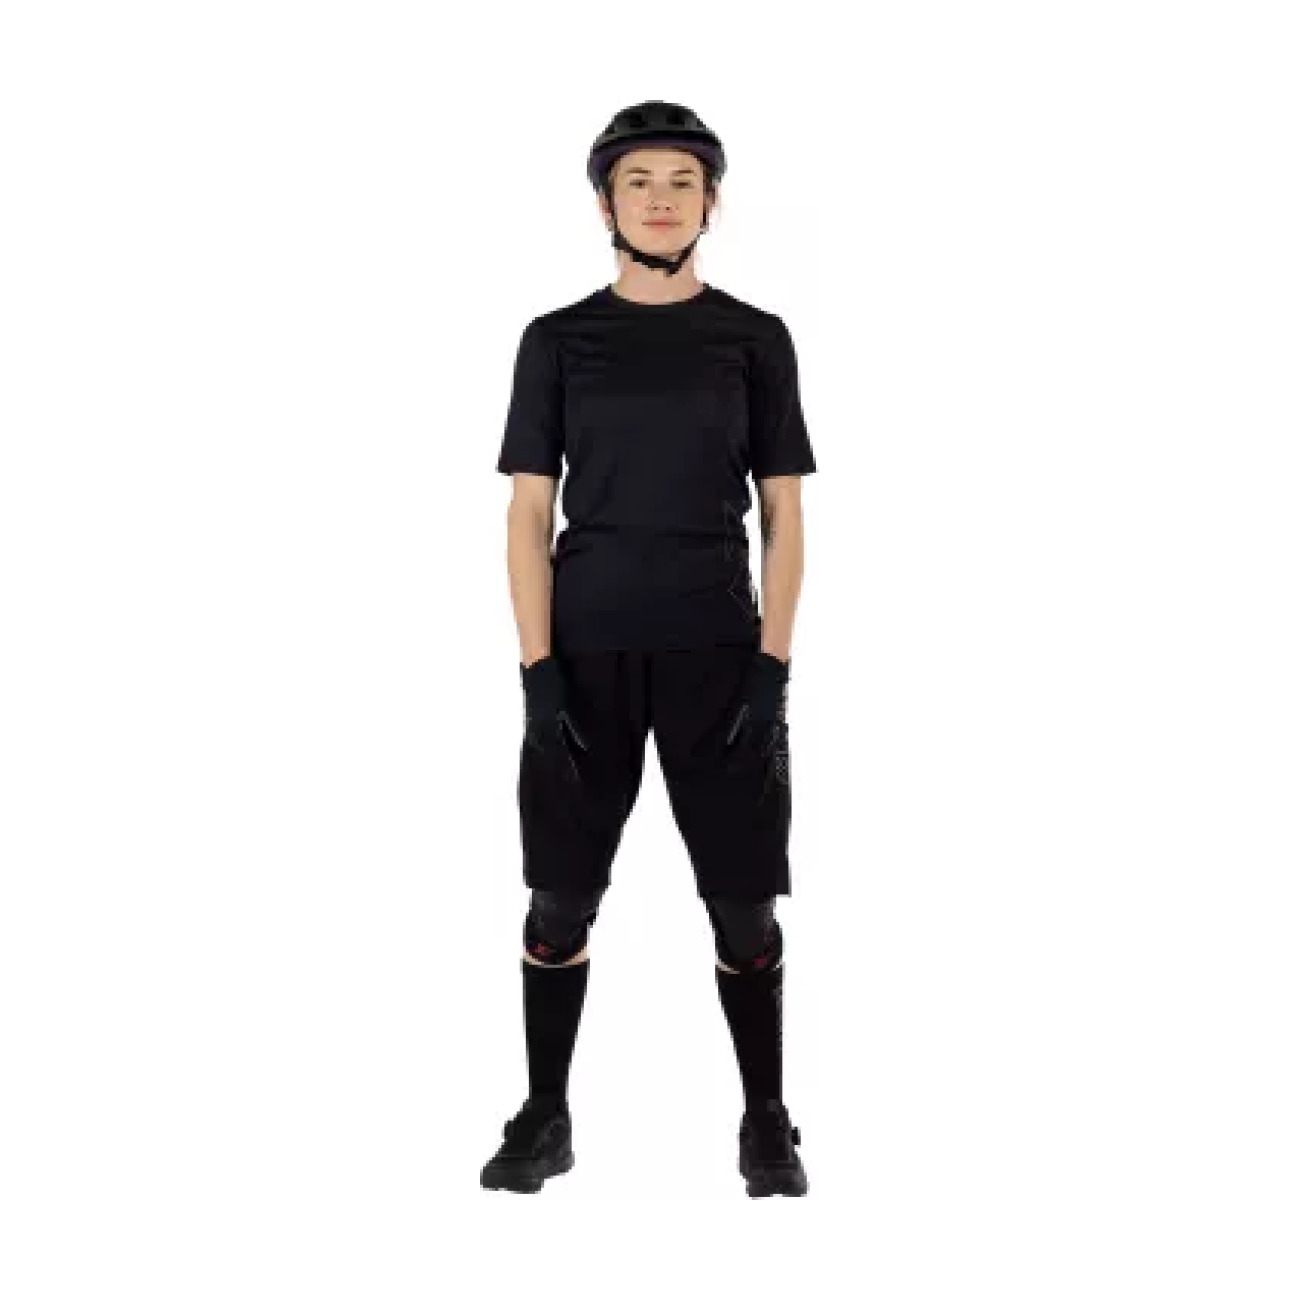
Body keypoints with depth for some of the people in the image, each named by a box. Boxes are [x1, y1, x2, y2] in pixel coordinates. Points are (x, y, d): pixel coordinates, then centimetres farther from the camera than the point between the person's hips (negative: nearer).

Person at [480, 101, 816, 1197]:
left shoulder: (755, 338, 6)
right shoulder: (558, 341, 6)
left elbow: (784, 512, 4)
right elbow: (530, 512, 3)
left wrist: (773, 665, -5)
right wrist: (538, 671, -6)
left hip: (718, 653, 0)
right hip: (587, 653, 1)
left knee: (743, 904, 3)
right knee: (560, 901, 5)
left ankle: (768, 1125, 17)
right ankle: (546, 1118, 20)